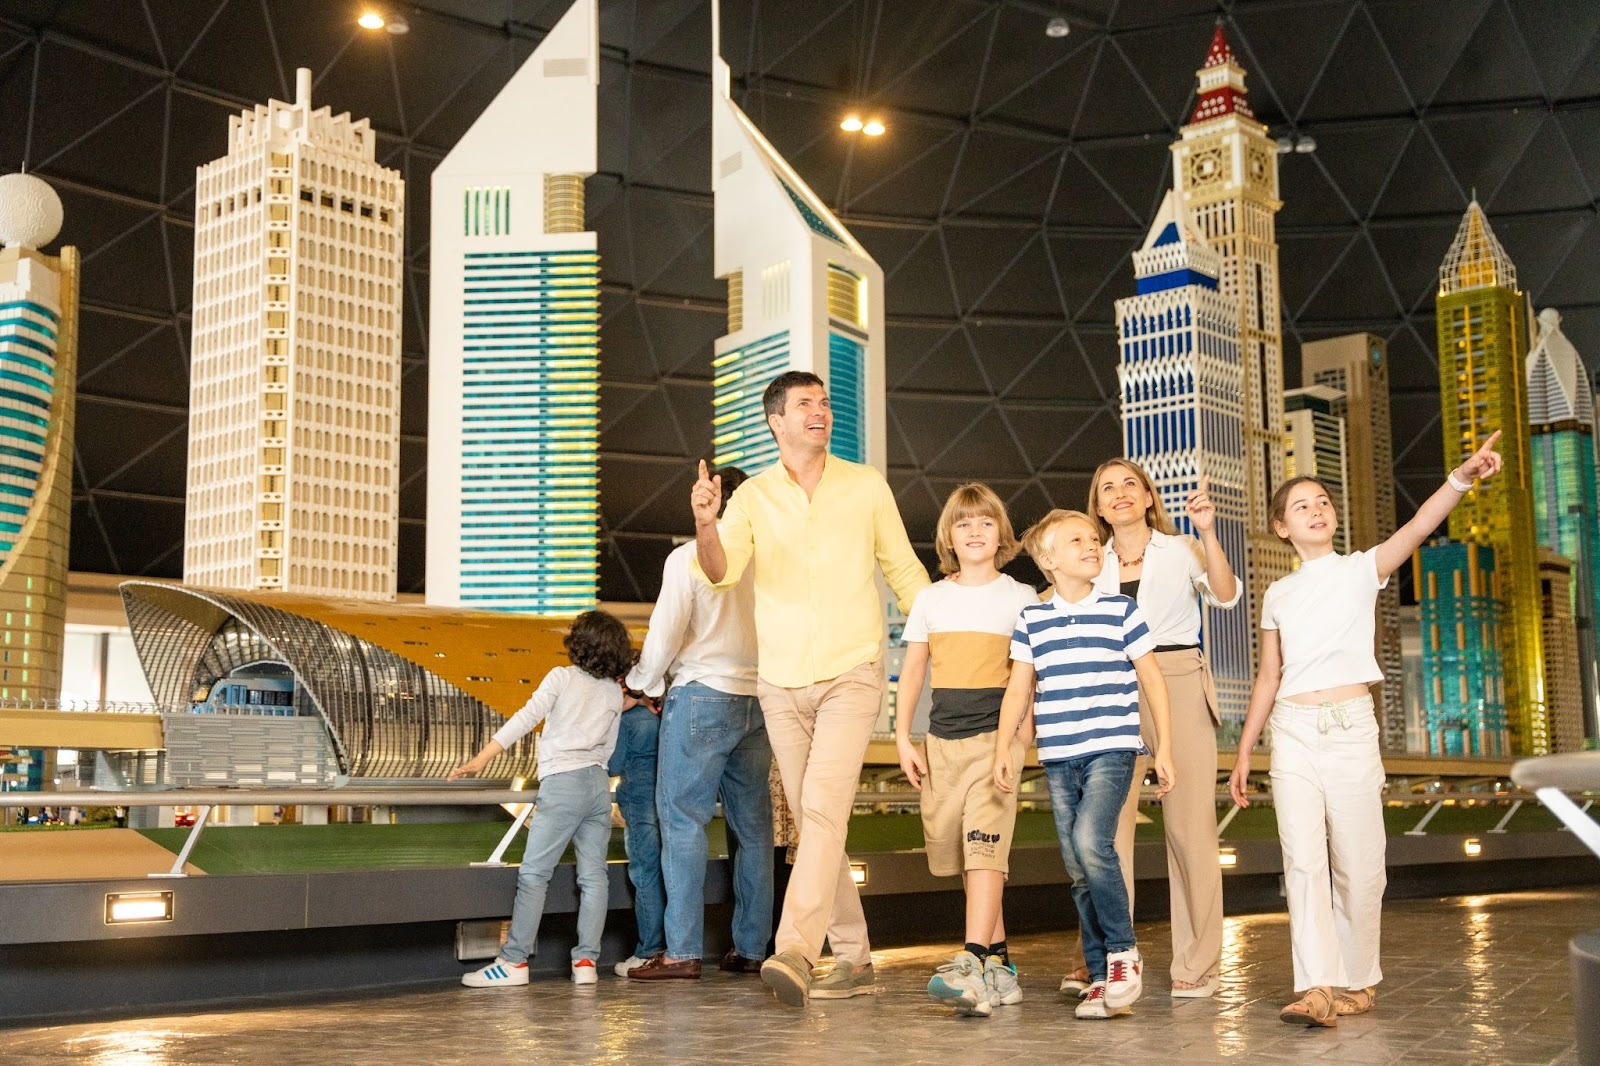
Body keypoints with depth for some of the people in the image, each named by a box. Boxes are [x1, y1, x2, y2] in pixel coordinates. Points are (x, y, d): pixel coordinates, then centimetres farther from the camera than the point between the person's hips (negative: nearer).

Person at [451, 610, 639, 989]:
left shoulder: (562, 677, 0)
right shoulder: (615, 693, 14)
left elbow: (525, 718, -6)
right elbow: (607, 747, 16)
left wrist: (482, 758, -6)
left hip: (563, 782, -6)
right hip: (599, 783, 6)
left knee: (533, 874, -4)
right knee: (593, 875, 4)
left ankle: (514, 961, -6)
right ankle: (586, 960, 1)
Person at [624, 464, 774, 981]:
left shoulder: (688, 557, -5)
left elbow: (666, 633, -5)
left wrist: (640, 684, 11)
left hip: (702, 693, -5)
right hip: (759, 699, 5)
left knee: (684, 821, -2)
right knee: (752, 825, 9)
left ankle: (683, 951, -5)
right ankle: (751, 949, 13)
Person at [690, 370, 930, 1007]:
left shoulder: (867, 486, 4)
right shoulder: (752, 497, 4)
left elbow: (904, 572, 11)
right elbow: (721, 574, -10)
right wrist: (705, 525, -30)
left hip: (852, 674, -3)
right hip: (781, 683, 3)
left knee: (824, 809, -19)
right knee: (813, 822, 8)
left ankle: (795, 952, -26)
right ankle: (853, 959, 18)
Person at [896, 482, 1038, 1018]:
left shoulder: (1020, 598, 3)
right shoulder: (931, 598, 11)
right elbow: (912, 671, 12)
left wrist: (1022, 740, -6)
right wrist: (903, 738, 5)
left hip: (996, 737, -4)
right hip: (943, 739, 5)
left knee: (984, 845, -18)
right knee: (959, 852, 8)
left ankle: (971, 965, -25)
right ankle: (1000, 965, 18)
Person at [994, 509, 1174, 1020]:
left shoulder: (1121, 611, 2)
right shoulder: (1031, 620, 9)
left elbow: (1152, 680, 6)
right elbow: (1018, 689, 12)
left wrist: (1162, 748, 2)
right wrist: (1003, 747, 3)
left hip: (1111, 749, -3)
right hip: (1058, 757, 3)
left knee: (1090, 842, -22)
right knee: (1078, 869, 4)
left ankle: (1123, 950, -3)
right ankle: (1101, 977, 13)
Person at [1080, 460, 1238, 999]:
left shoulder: (1182, 551, 7)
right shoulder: (1093, 566, 15)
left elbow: (1226, 595, -12)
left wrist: (1207, 532, -22)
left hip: (1179, 689, -2)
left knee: (1189, 827, -3)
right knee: (1106, 826, -5)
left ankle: (1196, 965, 3)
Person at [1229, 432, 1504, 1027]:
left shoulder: (1362, 569, 4)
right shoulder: (1278, 595, 13)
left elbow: (1419, 527, -15)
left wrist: (1462, 478, -33)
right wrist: (1243, 752, 14)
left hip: (1352, 727, -2)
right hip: (1293, 733, 2)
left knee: (1358, 862, 1)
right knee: (1303, 860, -8)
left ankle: (1358, 982, 15)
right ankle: (1317, 988, -14)